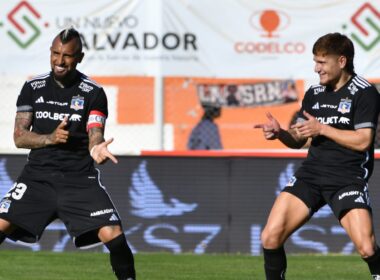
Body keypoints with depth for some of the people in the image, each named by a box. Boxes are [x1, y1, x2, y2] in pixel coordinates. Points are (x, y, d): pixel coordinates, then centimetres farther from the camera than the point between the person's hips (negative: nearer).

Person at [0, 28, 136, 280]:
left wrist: (97, 148, -37)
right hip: (38, 175, 2)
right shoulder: (33, 88, 5)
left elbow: (95, 136, -11)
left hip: (80, 179, -2)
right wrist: (50, 138, -16)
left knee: (114, 237, -18)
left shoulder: (94, 93, -2)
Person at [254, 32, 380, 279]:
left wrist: (321, 129, -14)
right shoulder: (314, 94, 12)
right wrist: (280, 133, -5)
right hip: (311, 173, 5)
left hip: (348, 179, -5)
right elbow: (298, 139, 16)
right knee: (270, 238, -7)